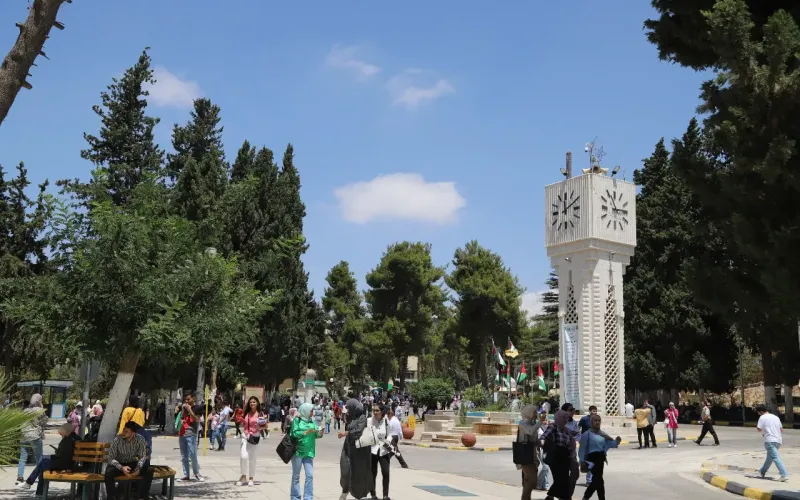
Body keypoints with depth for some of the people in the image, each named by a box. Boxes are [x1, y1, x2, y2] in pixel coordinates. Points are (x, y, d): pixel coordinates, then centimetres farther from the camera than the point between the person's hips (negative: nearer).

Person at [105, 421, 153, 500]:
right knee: (108, 473, -33)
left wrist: (139, 467, -34)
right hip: (120, 464, -1)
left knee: (149, 471, -24)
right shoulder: (117, 440, -18)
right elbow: (111, 458, -20)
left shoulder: (140, 439, -14)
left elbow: (143, 456, -13)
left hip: (134, 464, 1)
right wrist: (121, 468, -38)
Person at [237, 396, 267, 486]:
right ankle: (243, 476, 5)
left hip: (255, 437, -2)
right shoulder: (246, 413, 11)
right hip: (245, 436, 2)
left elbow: (266, 425, 2)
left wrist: (260, 428, -16)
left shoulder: (260, 414, 1)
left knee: (253, 459, 5)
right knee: (243, 456, -13)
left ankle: (251, 478, 18)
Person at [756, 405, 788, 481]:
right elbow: (781, 429, 19)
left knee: (775, 457, -13)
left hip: (770, 440, -8)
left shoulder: (762, 417, -3)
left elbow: (759, 429, -8)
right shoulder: (776, 417, 17)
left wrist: (757, 426, 11)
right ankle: (763, 471, 37)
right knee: (769, 456, 22)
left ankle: (784, 475, -25)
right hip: (778, 440, 8)